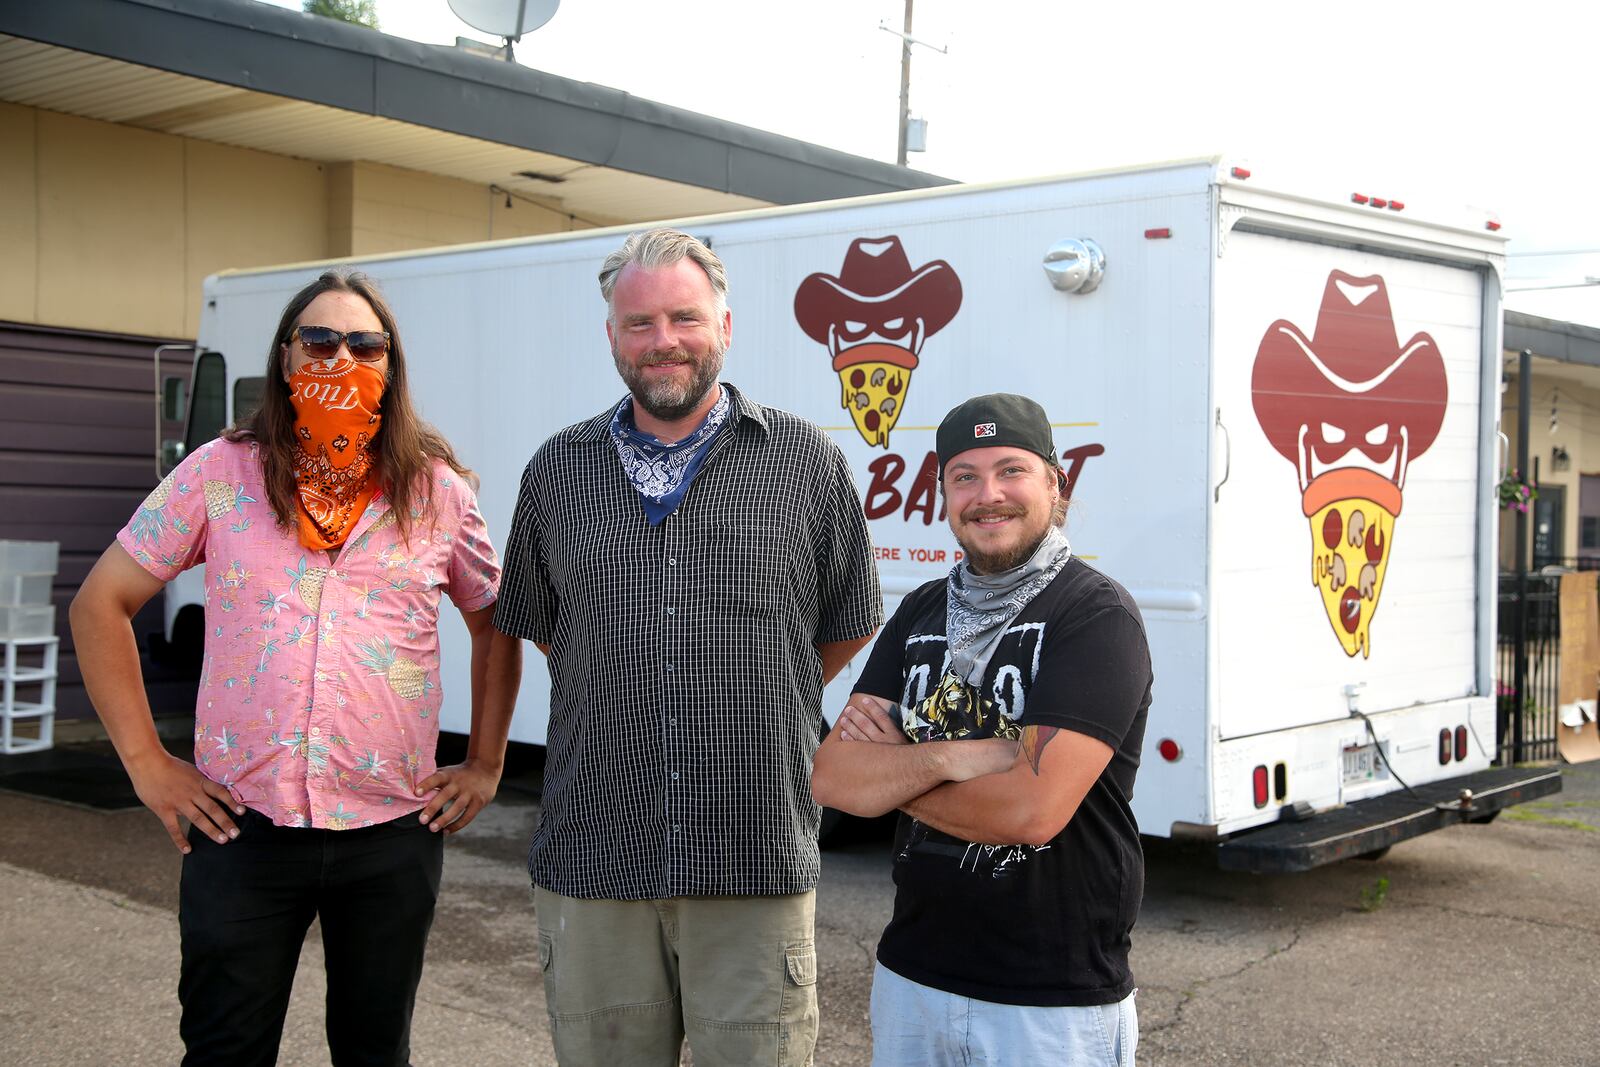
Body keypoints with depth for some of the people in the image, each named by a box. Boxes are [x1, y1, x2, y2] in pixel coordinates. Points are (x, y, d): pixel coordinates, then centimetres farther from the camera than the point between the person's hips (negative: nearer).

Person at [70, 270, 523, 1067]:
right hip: (241, 825, -1)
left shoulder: (436, 490, 4)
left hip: (394, 831, 1)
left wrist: (484, 766, 9)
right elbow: (101, 605, 4)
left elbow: (495, 621, 15)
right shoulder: (220, 474, 0)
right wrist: (146, 762, -1)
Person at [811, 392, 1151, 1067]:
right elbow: (832, 779, -2)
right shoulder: (921, 613, 7)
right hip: (910, 977, 6)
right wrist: (946, 759, -20)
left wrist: (891, 764, -9)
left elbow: (1033, 809, -24)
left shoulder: (1097, 617, -13)